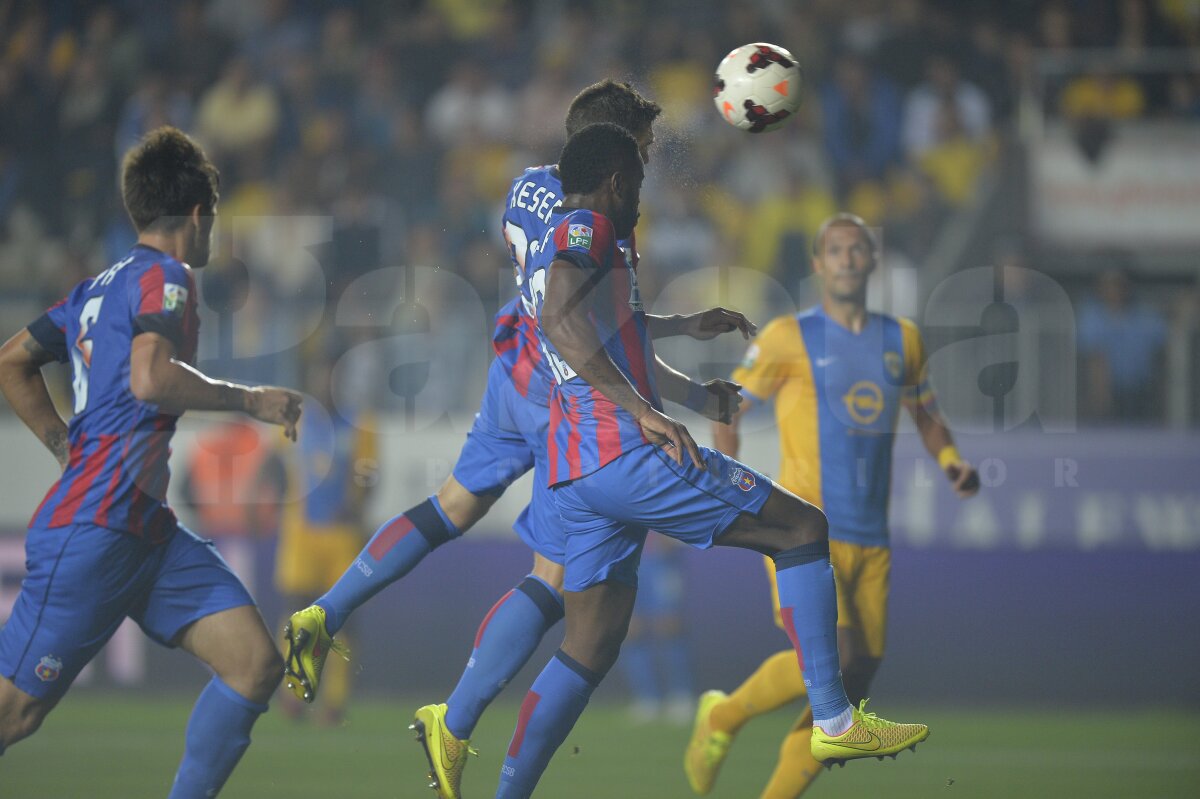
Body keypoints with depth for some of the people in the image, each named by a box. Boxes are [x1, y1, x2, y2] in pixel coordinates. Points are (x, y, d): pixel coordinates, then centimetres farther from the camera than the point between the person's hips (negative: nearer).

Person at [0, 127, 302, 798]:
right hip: (95, 532, -10)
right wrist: (250, 401, -16)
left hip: (146, 529, 10)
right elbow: (150, 378, -26)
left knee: (256, 665, -3)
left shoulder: (100, 288, 17)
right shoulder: (166, 277, -8)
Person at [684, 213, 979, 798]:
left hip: (870, 541, 5)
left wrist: (952, 461, 7)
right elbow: (727, 411, 6)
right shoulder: (789, 338, 0)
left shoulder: (901, 340, 13)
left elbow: (926, 415, 27)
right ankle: (723, 716, 1)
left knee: (850, 690, 0)